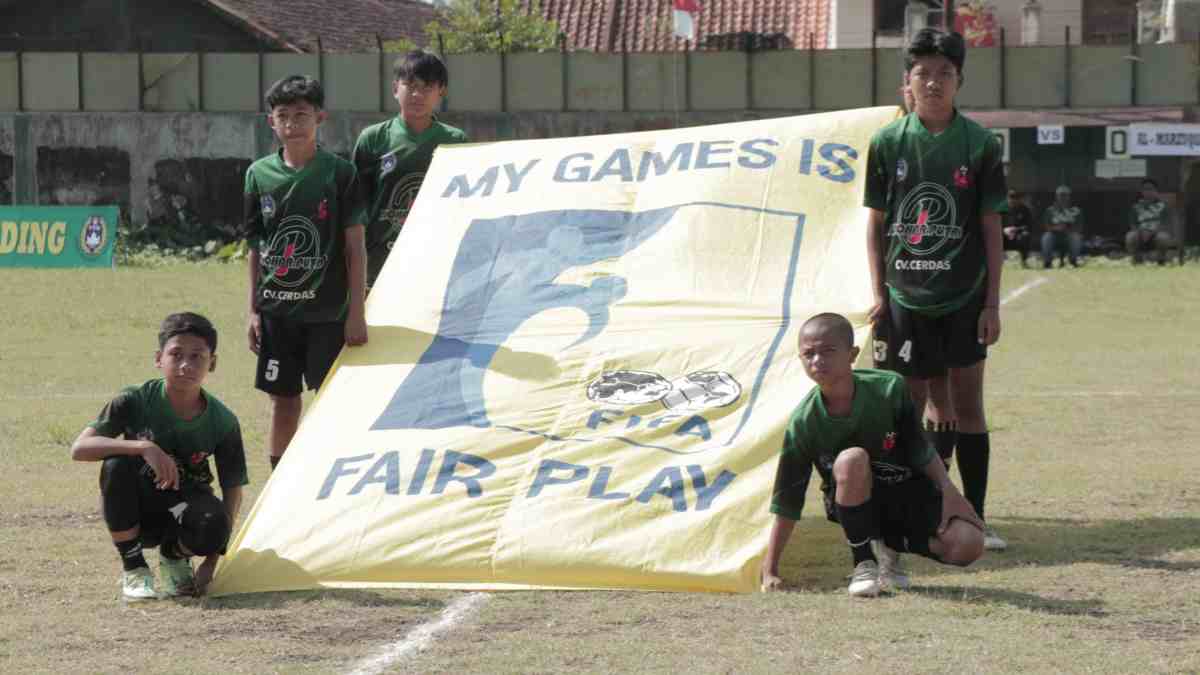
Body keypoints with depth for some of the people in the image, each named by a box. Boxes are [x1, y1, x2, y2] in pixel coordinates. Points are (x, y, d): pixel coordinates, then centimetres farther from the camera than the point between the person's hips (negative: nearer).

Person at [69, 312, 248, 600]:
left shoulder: (223, 422, -13)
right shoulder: (136, 401, -18)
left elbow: (233, 489, -5)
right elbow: (79, 448, -28)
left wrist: (213, 560, -14)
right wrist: (144, 447, -42)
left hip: (180, 512, 1)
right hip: (134, 511, -1)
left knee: (213, 526, -35)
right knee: (116, 465, -34)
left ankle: (174, 557, 4)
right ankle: (134, 570, -15)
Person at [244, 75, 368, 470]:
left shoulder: (338, 173, -5)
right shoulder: (260, 174, 4)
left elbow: (355, 248, -4)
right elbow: (255, 248, 10)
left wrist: (356, 312, -9)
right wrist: (253, 311, 6)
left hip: (326, 310, -3)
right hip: (276, 311, 3)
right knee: (283, 402, 8)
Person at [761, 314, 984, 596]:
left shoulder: (889, 388, -17)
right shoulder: (803, 422, -16)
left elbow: (921, 450, -5)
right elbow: (786, 504, -10)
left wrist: (948, 491, -16)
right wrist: (770, 570, -11)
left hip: (906, 492, 2)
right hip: (853, 501, -1)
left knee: (968, 545, -22)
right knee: (852, 459, -36)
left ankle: (891, 546, 8)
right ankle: (864, 562, -21)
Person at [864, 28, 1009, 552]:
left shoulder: (980, 144, -2)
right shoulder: (888, 143, 1)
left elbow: (991, 227, 0)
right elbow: (876, 223, 6)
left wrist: (992, 302, -3)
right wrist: (878, 295, 0)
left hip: (965, 298, -1)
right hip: (906, 297, 1)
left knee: (966, 402, -1)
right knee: (915, 402, 6)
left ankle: (973, 520, 4)